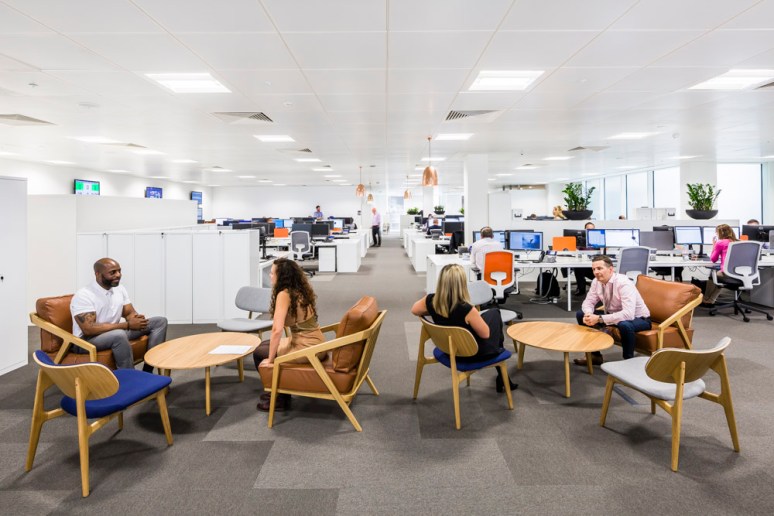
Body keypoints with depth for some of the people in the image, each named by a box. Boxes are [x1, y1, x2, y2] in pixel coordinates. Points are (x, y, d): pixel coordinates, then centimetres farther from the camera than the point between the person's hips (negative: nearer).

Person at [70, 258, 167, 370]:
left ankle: (147, 373, -10)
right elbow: (89, 329, -27)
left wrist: (137, 319, -19)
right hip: (86, 341, -8)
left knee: (160, 321, -1)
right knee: (119, 334, -40)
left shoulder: (120, 289, 4)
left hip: (117, 334, 8)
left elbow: (129, 313, 7)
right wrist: (127, 325, -28)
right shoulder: (83, 295, -18)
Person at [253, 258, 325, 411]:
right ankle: (278, 391, 33)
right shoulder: (301, 290, 6)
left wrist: (270, 359, -15)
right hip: (316, 344, 8)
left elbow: (277, 330, -23)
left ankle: (278, 399, 22)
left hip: (306, 348, -8)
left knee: (259, 353, 11)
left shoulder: (284, 294, -18)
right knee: (263, 346, 24)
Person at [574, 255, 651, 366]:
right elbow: (589, 302, -2)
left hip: (638, 318, -7)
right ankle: (595, 355, 8)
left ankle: (628, 360, -13)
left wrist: (599, 319, -40)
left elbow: (628, 314, -40)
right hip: (614, 314, 7)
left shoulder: (623, 284, -31)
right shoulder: (596, 282, -10)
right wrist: (588, 315, -25)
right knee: (580, 314, -4)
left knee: (624, 325, -41)